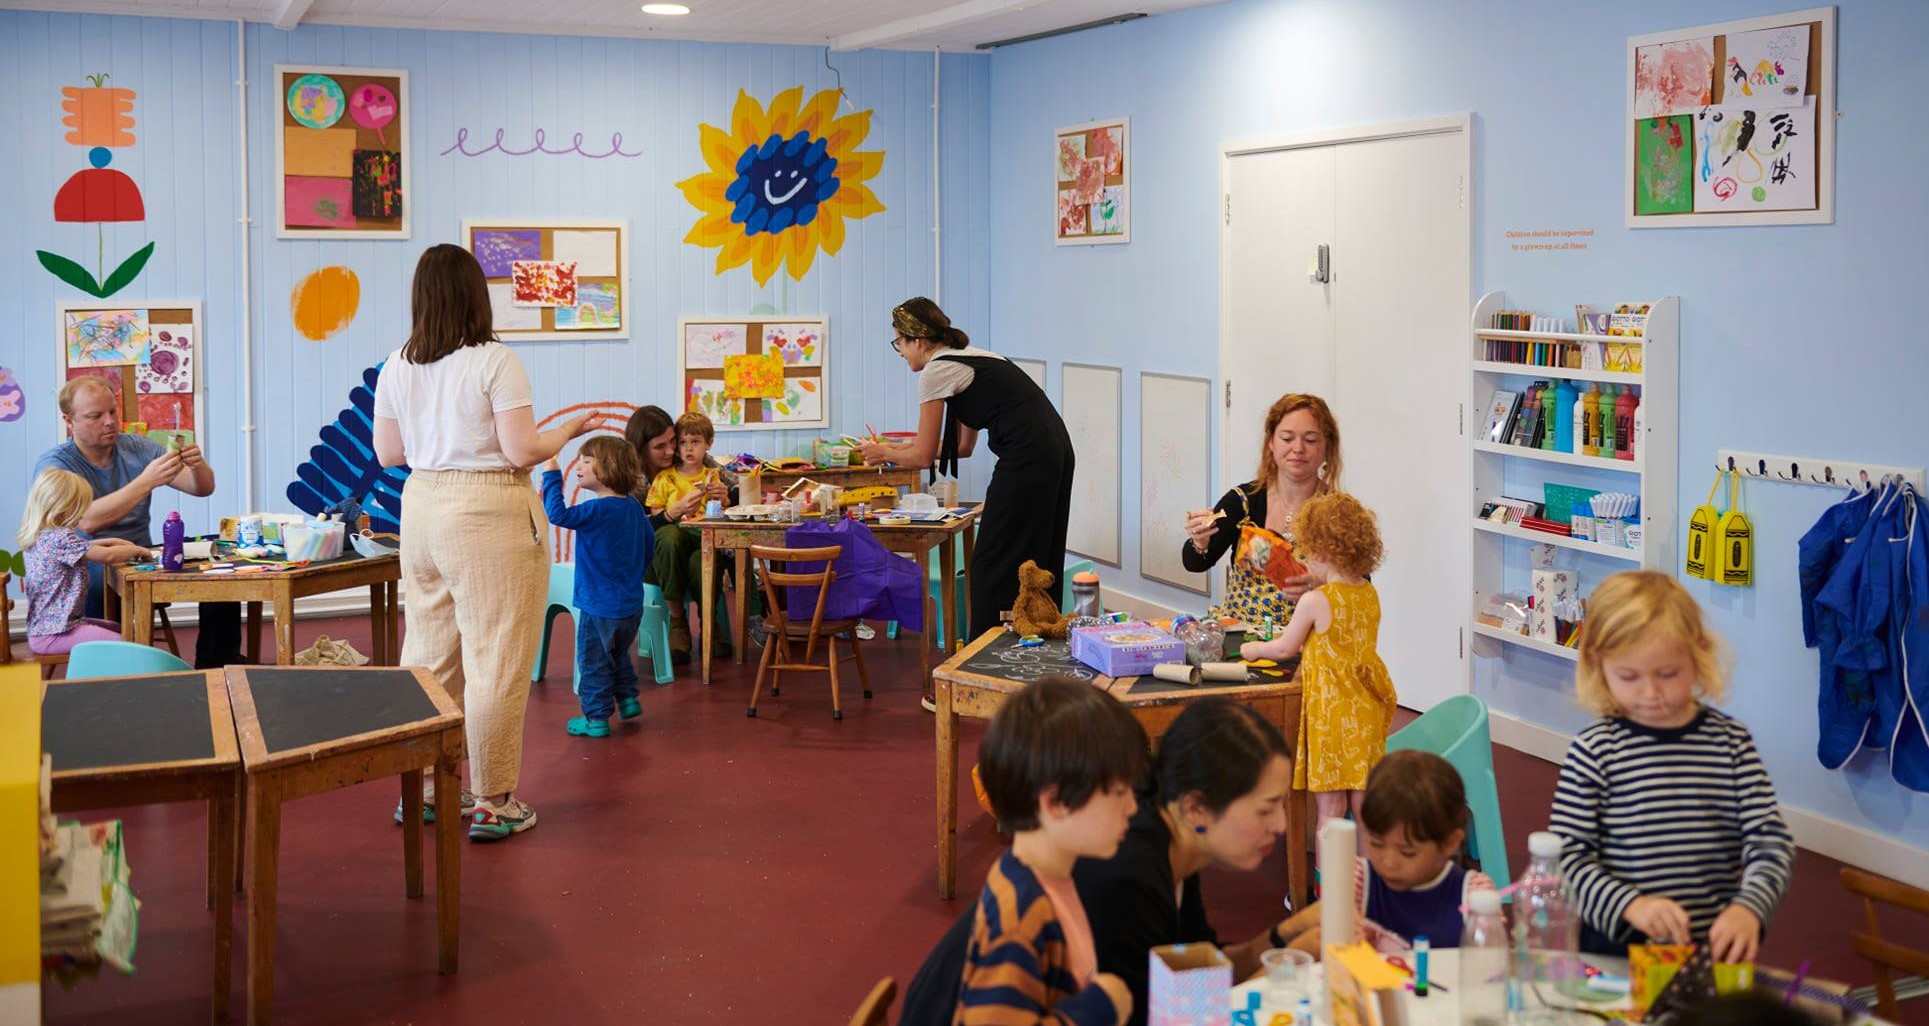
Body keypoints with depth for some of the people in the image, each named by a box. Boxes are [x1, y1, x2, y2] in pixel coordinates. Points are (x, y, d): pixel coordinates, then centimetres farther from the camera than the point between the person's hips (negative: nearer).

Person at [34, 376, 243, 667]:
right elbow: (86, 521, -25)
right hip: (89, 574, -5)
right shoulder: (53, 465, -6)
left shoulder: (137, 449, 9)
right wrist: (146, 482, -32)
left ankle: (216, 668, -6)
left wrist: (197, 466, -19)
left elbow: (203, 488, 6)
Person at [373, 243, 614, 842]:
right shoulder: (495, 362, -11)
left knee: (427, 655, 15)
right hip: (490, 517, -6)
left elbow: (388, 454, 11)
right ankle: (491, 803, 6)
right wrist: (570, 430, 3)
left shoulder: (396, 368, 6)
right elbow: (522, 451, -14)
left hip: (422, 507, 6)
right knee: (496, 661, 1)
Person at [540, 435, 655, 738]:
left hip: (599, 607, -8)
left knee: (593, 662, 4)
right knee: (618, 654, 28)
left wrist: (551, 475, -27)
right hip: (631, 604, 8)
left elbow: (559, 514, -34)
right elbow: (649, 544, 15)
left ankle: (596, 718, 9)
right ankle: (628, 698, 34)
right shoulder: (634, 508, 3)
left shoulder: (598, 510, -22)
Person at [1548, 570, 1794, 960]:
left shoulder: (1731, 741, 5)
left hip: (1716, 943, 2)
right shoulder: (1594, 751, -3)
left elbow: (1771, 840, 3)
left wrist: (1749, 907, -15)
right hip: (1614, 948, -2)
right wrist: (1629, 904, -20)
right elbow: (1567, 854, -4)